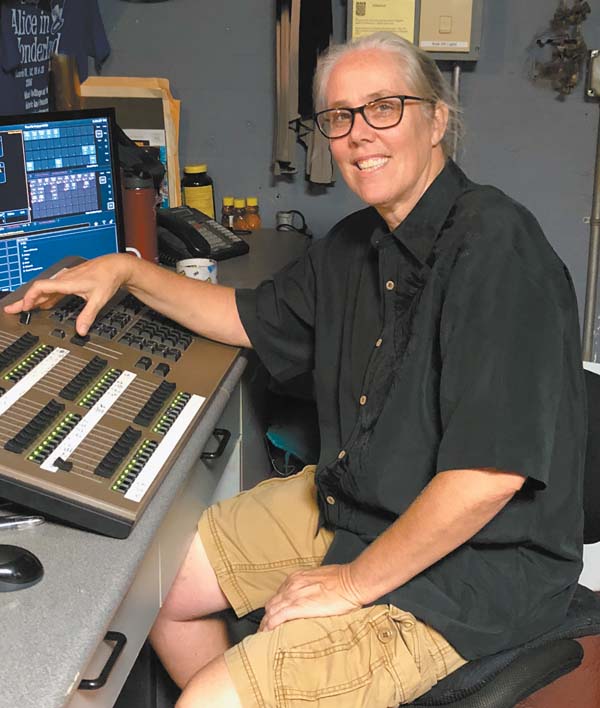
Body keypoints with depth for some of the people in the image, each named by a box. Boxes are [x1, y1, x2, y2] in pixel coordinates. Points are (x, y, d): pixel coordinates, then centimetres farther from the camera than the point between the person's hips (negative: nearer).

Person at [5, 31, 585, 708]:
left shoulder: (495, 247, -24)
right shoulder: (357, 243, 6)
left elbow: (490, 472, -29)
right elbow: (253, 318, 23)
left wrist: (356, 582, -19)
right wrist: (127, 270, 13)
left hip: (468, 565, -8)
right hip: (344, 501, 9)